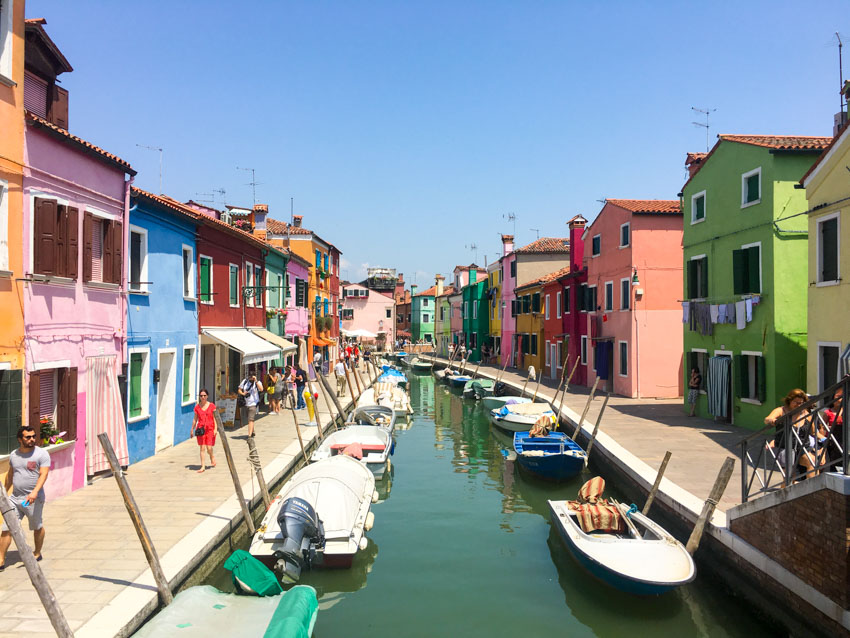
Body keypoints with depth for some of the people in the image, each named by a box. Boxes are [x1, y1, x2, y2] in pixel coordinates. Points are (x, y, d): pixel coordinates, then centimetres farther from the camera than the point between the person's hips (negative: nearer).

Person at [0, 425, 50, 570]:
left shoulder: (42, 454, -9)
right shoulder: (13, 455, 8)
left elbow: (43, 475, -19)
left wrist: (35, 492, -31)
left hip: (34, 498, -4)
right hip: (15, 498, 4)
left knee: (37, 527, 12)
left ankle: (37, 553, 30)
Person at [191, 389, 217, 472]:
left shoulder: (212, 406, -1)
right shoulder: (197, 407, 4)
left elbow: (215, 418, 1)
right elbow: (195, 419, 12)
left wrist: (215, 429, -6)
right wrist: (192, 430, 12)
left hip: (210, 429, -1)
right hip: (200, 429, 2)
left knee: (209, 448, -6)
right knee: (202, 448, 1)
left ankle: (212, 458, 28)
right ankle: (202, 466, 8)